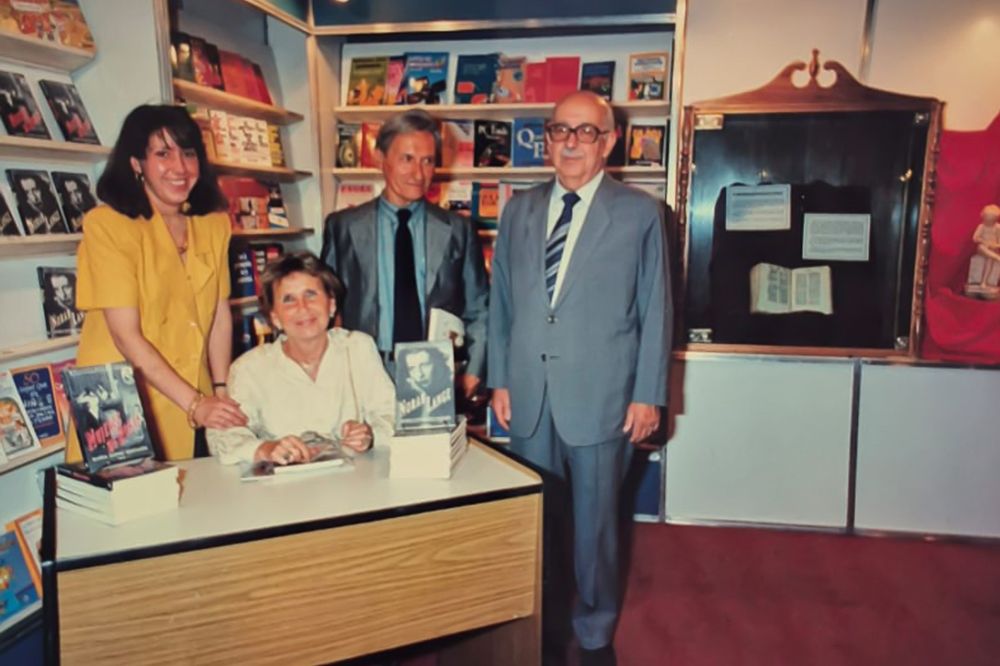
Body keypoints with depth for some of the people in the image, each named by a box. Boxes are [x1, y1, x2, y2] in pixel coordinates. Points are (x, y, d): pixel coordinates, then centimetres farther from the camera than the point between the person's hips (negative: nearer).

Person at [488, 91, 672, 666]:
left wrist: (648, 394, -4)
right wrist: (500, 379, 6)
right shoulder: (520, 209, 10)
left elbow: (656, 311, -1)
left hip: (600, 397, -3)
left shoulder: (641, 213, 0)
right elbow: (502, 300, 10)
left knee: (595, 521, 10)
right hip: (529, 396, 3)